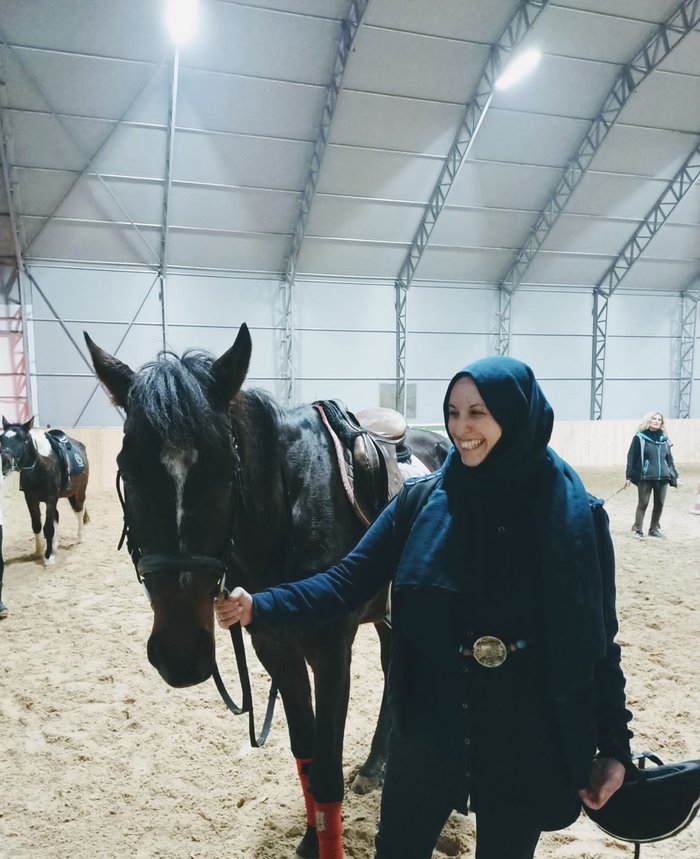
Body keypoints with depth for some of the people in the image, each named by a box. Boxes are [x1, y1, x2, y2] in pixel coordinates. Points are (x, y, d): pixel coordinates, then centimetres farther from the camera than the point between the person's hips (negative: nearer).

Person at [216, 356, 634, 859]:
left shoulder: (577, 516, -11)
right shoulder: (422, 501, -9)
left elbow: (598, 639, -4)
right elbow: (348, 582, -11)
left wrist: (614, 743, -3)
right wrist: (260, 607, -24)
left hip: (527, 742, -1)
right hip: (429, 727, 1)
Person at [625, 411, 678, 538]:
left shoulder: (664, 439, 11)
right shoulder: (640, 437, -3)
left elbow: (669, 459, 17)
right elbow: (631, 457, -4)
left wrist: (675, 475, 14)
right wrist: (629, 476, -8)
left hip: (663, 478, 5)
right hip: (645, 477, -5)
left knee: (659, 504, 10)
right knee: (643, 504, -1)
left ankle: (654, 529, 25)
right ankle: (638, 530, 7)